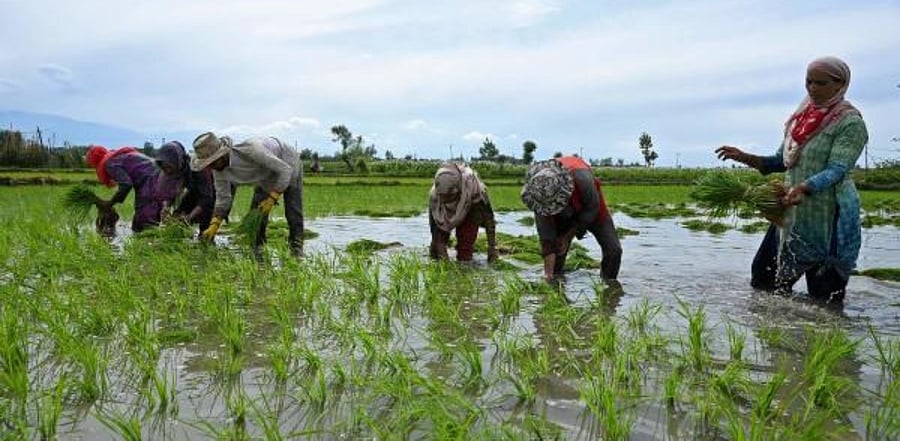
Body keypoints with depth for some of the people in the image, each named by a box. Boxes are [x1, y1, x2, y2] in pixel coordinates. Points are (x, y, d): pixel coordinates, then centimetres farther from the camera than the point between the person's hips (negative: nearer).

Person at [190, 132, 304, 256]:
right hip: (266, 176, 6)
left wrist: (272, 198, -33)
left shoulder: (249, 149, -42)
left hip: (287, 164, -6)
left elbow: (285, 170, -34)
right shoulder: (218, 170, -20)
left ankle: (297, 252, -1)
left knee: (293, 213, -11)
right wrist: (214, 226, -17)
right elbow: (223, 198, -7)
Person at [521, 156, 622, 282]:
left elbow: (592, 208, -22)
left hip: (590, 211, -1)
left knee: (613, 250, -11)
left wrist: (568, 237, -18)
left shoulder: (582, 178, -44)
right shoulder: (538, 191, -35)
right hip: (561, 217, 2)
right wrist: (548, 272, -31)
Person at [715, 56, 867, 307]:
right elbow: (783, 161, 15)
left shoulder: (850, 122, -10)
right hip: (791, 214, 7)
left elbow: (838, 169, -21)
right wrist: (746, 158, -1)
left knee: (826, 297, 2)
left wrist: (803, 188, -39)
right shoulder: (801, 117, 11)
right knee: (764, 277, 13)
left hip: (829, 218, -7)